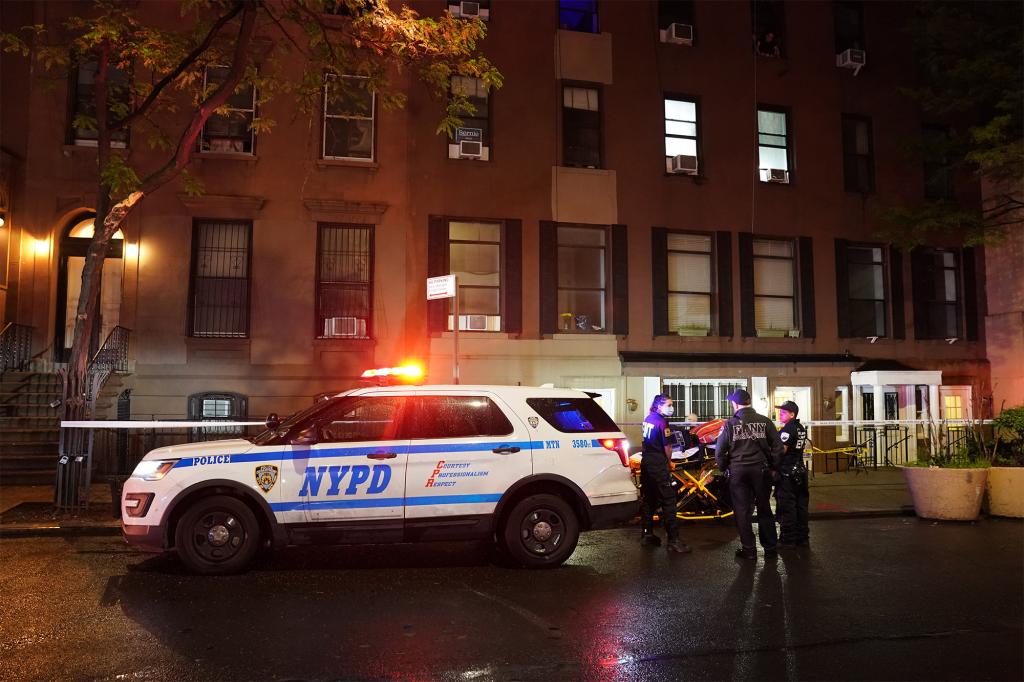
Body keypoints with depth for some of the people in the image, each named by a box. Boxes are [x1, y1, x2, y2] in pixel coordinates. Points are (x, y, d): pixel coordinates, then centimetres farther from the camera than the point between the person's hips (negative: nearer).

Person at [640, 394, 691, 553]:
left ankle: (647, 534, 22)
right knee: (668, 501, -7)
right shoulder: (662, 422, -16)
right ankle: (673, 540, -8)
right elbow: (667, 446, -13)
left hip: (646, 463, 9)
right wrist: (669, 462, 5)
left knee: (648, 500, 15)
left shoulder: (648, 418, 10)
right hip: (659, 466, -9)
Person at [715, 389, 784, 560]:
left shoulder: (730, 424, -4)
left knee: (742, 511, 6)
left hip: (738, 471, -2)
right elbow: (777, 447, 1)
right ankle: (770, 548, 16)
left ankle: (748, 549, 9)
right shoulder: (765, 422, 0)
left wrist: (724, 468, 12)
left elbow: (719, 450, -3)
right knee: (764, 509, 11)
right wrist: (774, 466, 12)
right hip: (760, 469, 2)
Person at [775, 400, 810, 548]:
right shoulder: (801, 428, 12)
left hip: (787, 473, -9)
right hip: (800, 471, 9)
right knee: (800, 505, 13)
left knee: (786, 507, -3)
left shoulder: (787, 429, -17)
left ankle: (787, 539, 0)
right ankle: (802, 536, 20)